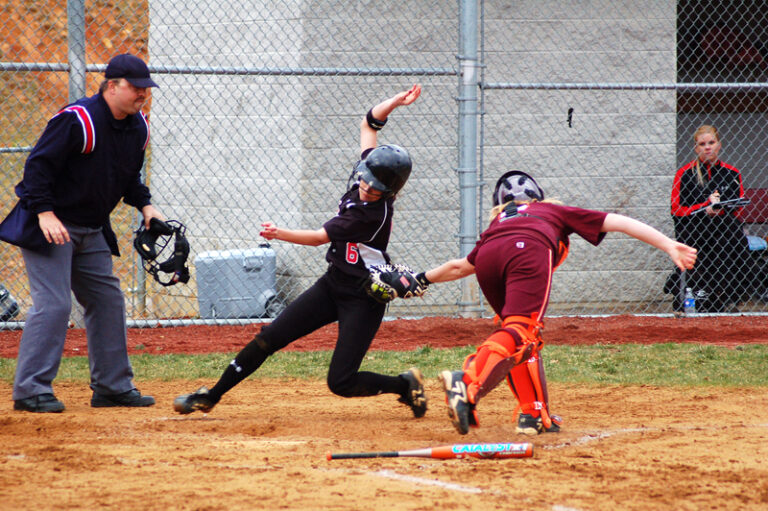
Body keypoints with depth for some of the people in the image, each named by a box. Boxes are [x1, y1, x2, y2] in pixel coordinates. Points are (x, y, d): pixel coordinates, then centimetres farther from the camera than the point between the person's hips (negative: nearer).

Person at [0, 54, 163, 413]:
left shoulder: (137, 127, 4)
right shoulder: (77, 121, -21)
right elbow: (38, 164, -22)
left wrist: (144, 205, 3)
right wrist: (45, 213, -31)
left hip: (92, 231, 9)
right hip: (50, 227, -9)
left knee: (108, 302, 11)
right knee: (52, 304, -15)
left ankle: (113, 386, 20)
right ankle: (30, 390, -12)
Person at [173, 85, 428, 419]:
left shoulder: (375, 213, -26)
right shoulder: (367, 175, -3)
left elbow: (320, 237, -20)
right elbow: (369, 123, 9)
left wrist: (280, 234, -24)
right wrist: (394, 102, -4)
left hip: (363, 299, -8)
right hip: (333, 284, 8)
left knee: (341, 382, -12)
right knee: (270, 338, 2)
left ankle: (406, 384, 11)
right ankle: (211, 396, 9)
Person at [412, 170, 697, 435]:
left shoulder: (496, 224, 43)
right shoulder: (555, 211, 39)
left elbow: (459, 267, 50)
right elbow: (620, 223, 33)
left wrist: (421, 280, 66)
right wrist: (670, 246, 31)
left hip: (488, 260, 4)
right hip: (529, 252, -4)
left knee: (521, 336, 22)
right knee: (521, 332, -20)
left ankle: (535, 416, 12)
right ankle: (468, 384, -46)